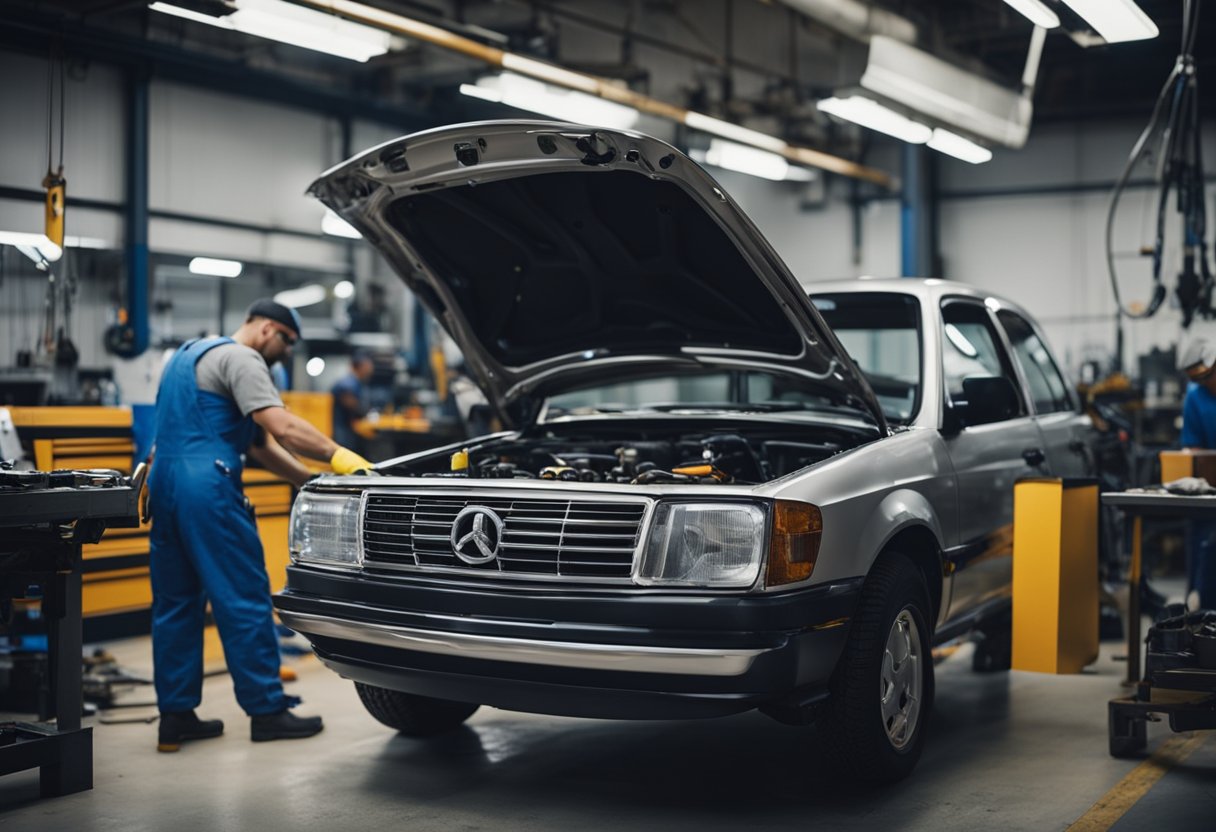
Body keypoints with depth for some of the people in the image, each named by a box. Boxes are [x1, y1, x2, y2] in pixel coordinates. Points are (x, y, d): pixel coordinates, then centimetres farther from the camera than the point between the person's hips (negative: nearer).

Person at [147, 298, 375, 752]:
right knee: (245, 600, -3)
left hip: (164, 486, 10)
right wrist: (339, 456, -13)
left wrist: (310, 479, 17)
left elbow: (259, 443, 23)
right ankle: (267, 710, 2)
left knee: (175, 603, 11)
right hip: (207, 488, -10)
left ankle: (175, 715, 14)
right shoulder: (238, 358, -5)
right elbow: (282, 428, -20)